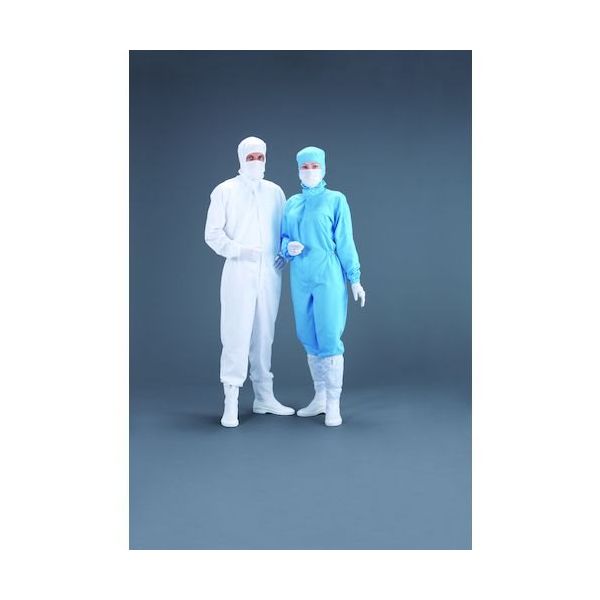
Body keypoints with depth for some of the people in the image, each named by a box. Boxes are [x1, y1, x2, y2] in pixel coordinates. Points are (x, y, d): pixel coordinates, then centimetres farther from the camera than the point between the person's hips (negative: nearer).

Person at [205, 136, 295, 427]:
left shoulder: (275, 192, 11)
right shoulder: (225, 191, 2)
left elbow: (282, 231, 15)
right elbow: (212, 233, -1)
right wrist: (238, 250, -15)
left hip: (269, 274, 3)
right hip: (239, 273, -3)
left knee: (264, 336, 9)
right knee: (236, 336, -7)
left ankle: (264, 397, 19)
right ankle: (231, 403, -2)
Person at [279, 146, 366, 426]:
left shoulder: (335, 200, -2)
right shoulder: (291, 203, 11)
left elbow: (345, 242, -2)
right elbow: (282, 238, 16)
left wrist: (355, 279, -4)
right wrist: (288, 247, -8)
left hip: (328, 277, -5)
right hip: (301, 278, 5)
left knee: (329, 338, -6)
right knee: (309, 339, 9)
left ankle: (334, 404, 2)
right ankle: (320, 398, 21)